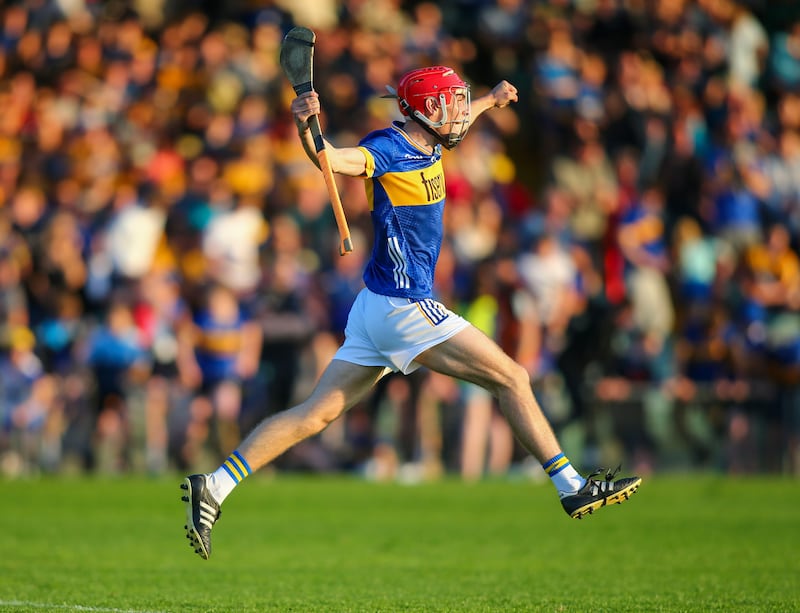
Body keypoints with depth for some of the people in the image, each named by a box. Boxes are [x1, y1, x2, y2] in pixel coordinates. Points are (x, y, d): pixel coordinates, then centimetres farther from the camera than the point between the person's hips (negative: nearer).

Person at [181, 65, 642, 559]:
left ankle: (214, 487, 2)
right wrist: (306, 128, -54)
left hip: (378, 309, 9)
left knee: (317, 413, 6)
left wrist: (491, 100, 51)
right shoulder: (387, 151, -16)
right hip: (405, 309, -9)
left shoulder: (428, 144, 11)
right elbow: (331, 158, -34)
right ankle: (573, 487, 4)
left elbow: (456, 123, 36)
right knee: (512, 378, -2)